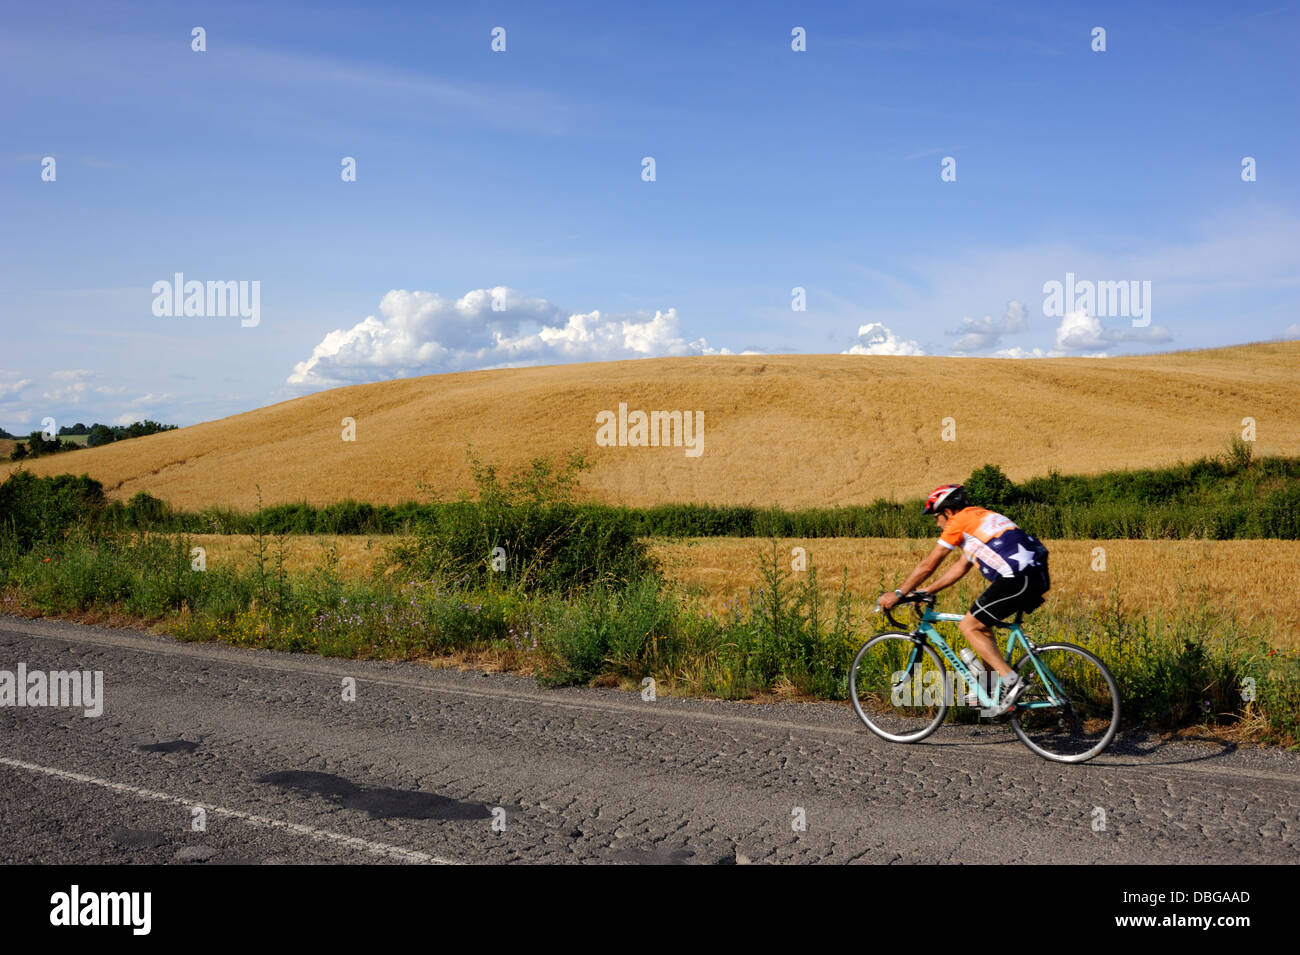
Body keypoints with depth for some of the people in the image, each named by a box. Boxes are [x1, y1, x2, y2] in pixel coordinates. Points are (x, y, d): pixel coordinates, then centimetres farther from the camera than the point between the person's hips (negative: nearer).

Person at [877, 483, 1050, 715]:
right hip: (1037, 576, 10)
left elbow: (928, 565, 3)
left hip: (1017, 578, -10)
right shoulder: (979, 519, 27)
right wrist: (926, 591, 35)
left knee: (969, 626, -1)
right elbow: (960, 567, 33)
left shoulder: (960, 520, 0)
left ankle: (1011, 681, -8)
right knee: (980, 623, 21)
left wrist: (898, 594, 12)